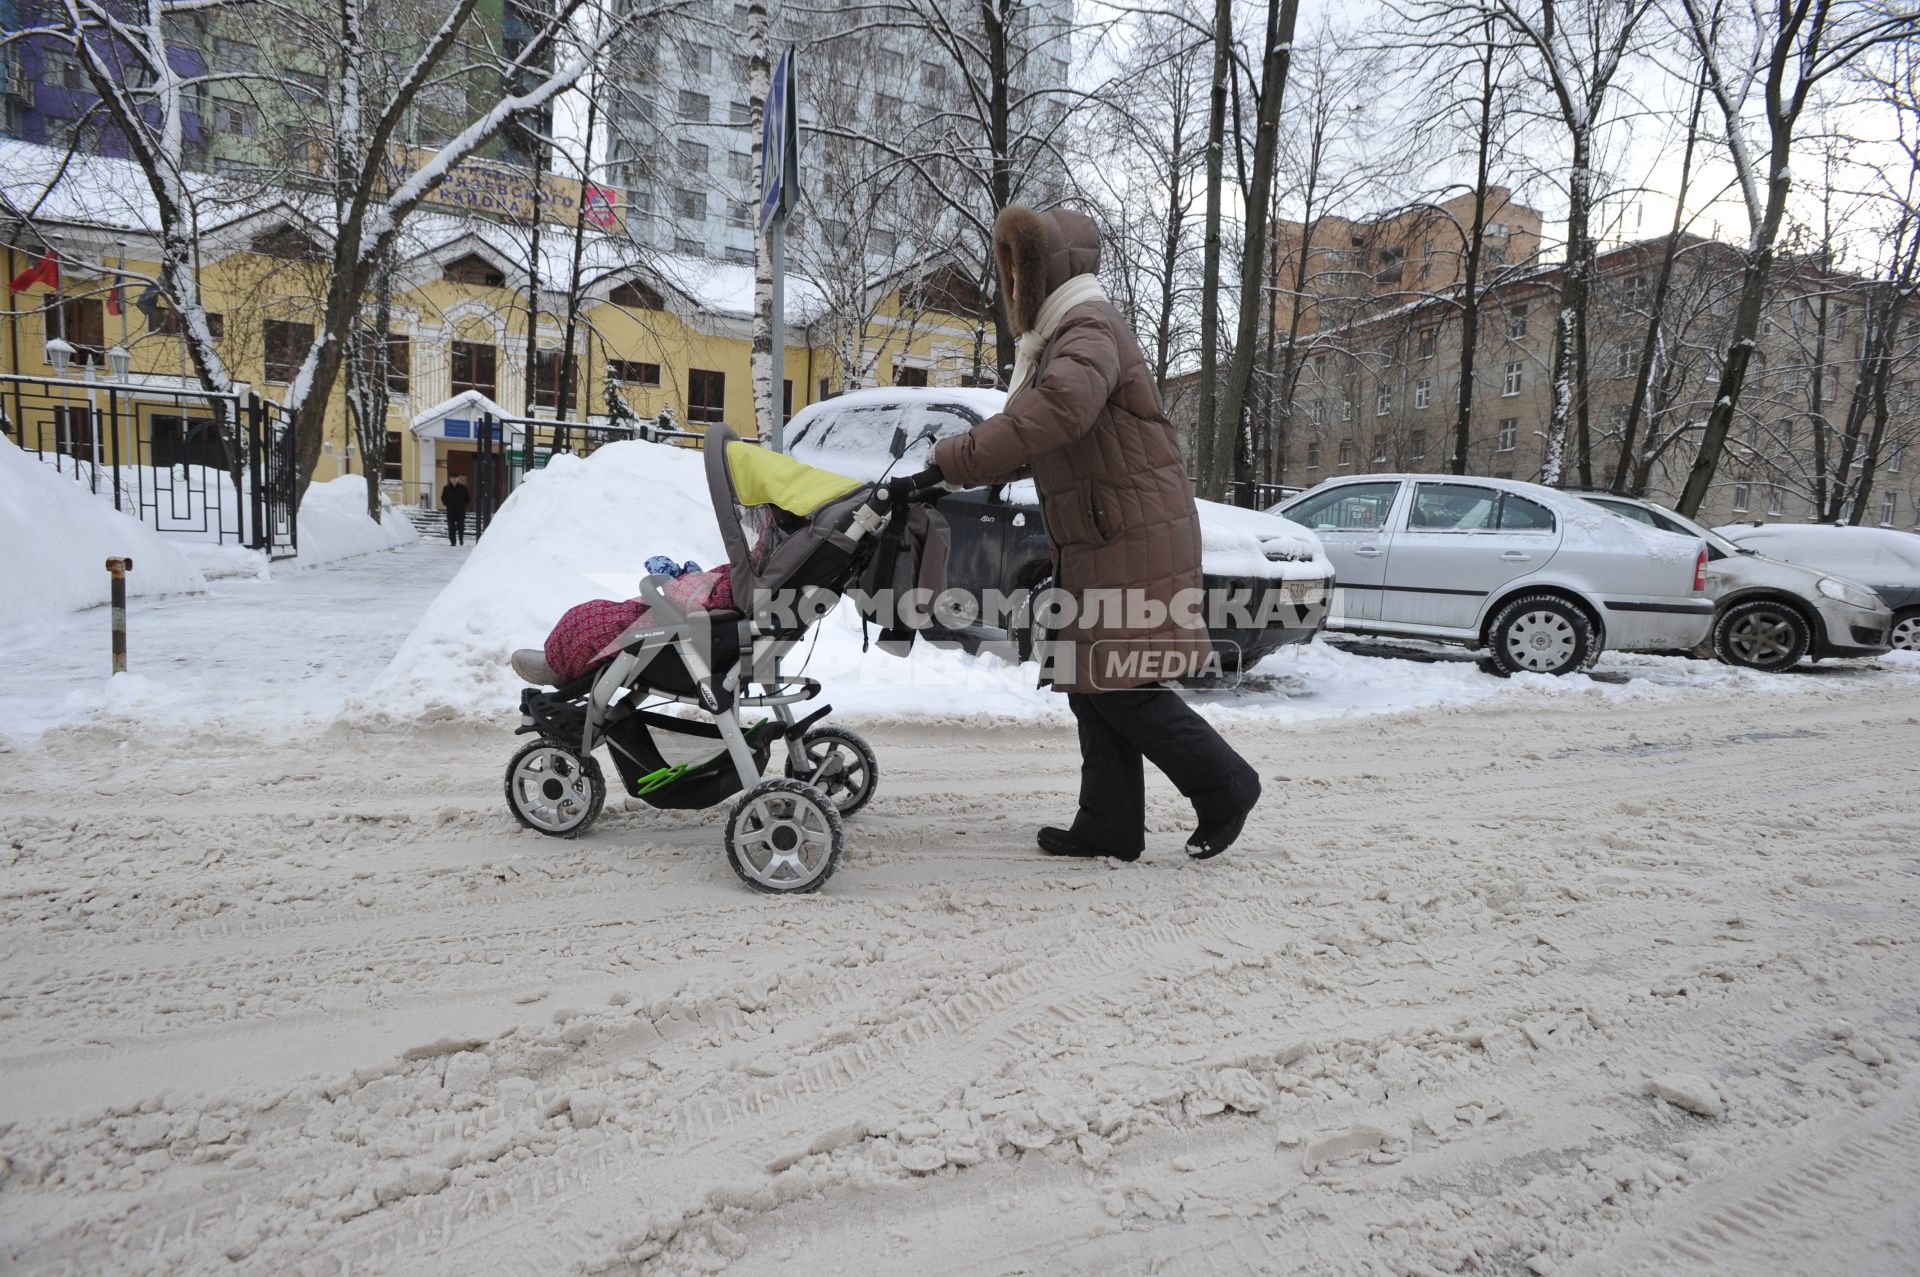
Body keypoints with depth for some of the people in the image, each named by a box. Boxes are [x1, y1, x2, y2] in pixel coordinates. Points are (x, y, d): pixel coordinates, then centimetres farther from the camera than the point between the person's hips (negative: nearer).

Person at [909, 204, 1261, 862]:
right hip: (1098, 543, 10)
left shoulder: (1091, 330, -14)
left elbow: (1052, 415, -33)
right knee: (1093, 686, 9)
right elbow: (1029, 425, 23)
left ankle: (1226, 788, 10)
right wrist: (970, 469, 9)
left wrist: (949, 464, -33)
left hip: (1133, 541, -10)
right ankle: (1110, 826, 16)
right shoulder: (1061, 335, 20)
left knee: (1122, 691, -6)